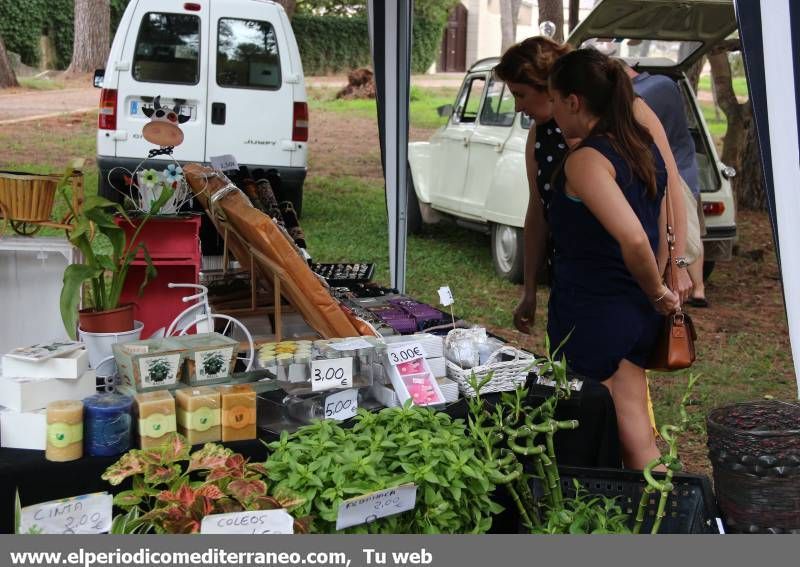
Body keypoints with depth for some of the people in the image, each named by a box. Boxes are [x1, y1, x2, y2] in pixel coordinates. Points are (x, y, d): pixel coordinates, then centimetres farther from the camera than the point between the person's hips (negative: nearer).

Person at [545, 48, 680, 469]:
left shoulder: (584, 159, -18)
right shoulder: (644, 149, 9)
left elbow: (633, 238, -29)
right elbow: (660, 236, 14)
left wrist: (657, 292, -13)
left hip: (590, 313, -8)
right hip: (638, 312, 8)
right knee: (636, 435, 14)